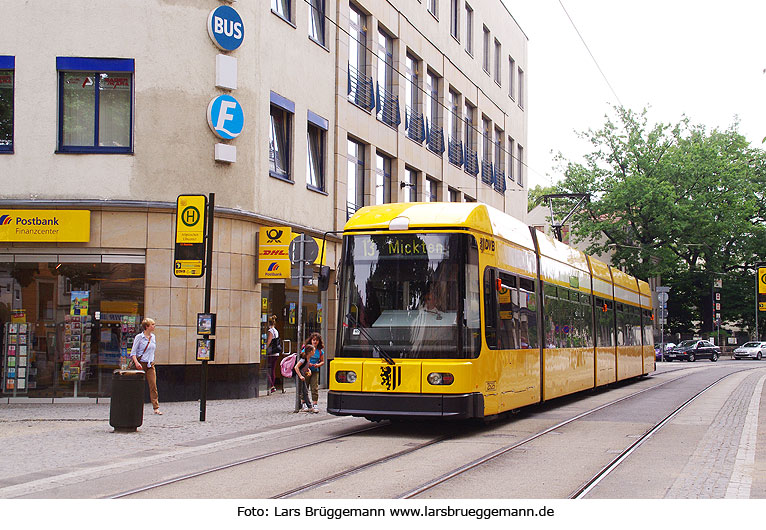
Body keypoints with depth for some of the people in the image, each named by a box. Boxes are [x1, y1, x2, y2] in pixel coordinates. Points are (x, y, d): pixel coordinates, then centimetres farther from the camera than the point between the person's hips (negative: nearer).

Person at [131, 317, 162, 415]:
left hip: (150, 365, 4)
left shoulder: (153, 337, 10)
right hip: (141, 364, -4)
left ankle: (156, 408, -6)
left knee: (153, 385, -4)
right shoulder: (139, 337, -6)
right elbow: (133, 352, -8)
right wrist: (136, 362, -22)